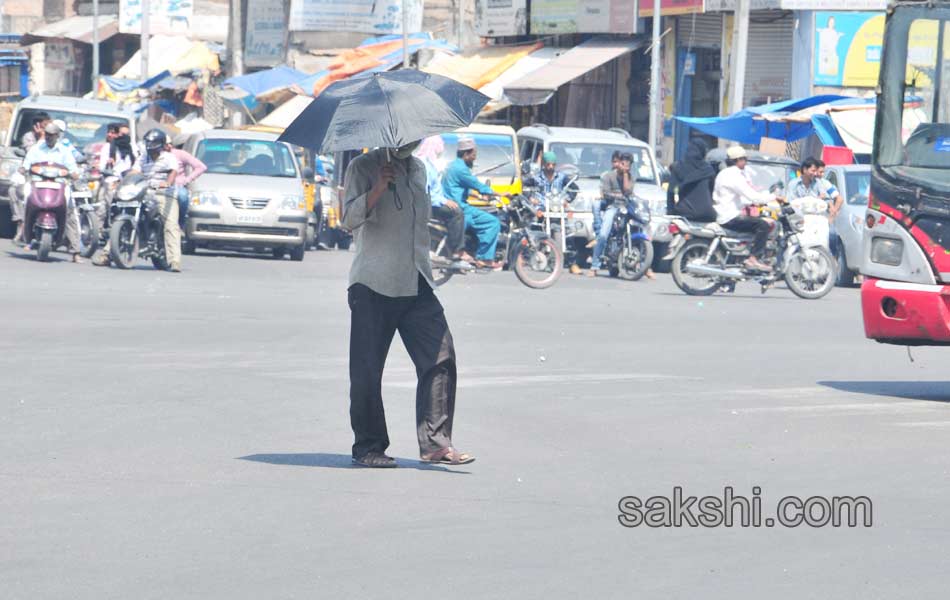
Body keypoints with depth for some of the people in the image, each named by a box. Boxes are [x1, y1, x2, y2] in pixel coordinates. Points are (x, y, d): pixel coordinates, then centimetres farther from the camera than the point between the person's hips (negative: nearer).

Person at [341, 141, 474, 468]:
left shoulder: (418, 169, 17)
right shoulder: (363, 167, -2)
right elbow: (350, 219, -13)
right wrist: (378, 190, -27)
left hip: (416, 284, 5)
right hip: (373, 285, -5)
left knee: (440, 357, -8)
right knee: (368, 369, -1)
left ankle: (435, 442, -7)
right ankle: (368, 446, 10)